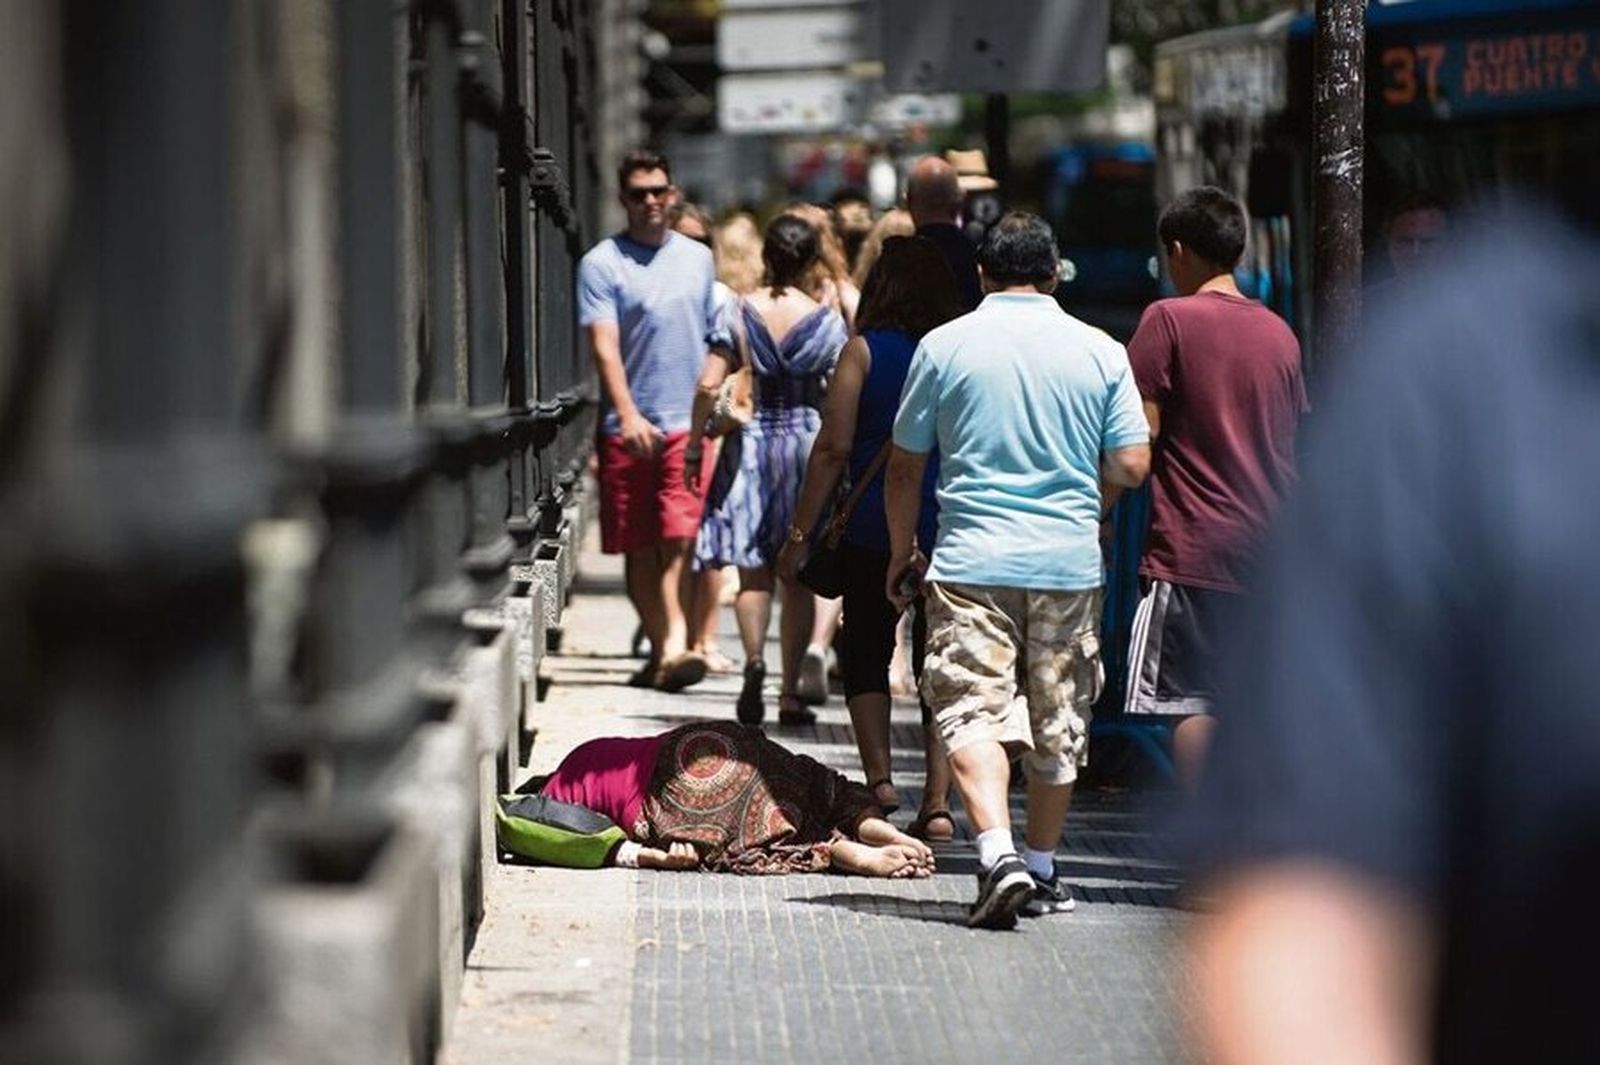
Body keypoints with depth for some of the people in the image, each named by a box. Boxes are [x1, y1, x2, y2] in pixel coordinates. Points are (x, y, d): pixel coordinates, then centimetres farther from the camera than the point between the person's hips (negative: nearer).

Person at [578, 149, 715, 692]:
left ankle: (675, 644, -21)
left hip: (687, 423, 1)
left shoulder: (698, 258, 12)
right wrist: (629, 415, -23)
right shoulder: (602, 263, -1)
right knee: (639, 547, 5)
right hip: (628, 428, -1)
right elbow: (605, 346, -11)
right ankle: (662, 646, 17)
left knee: (679, 537, -12)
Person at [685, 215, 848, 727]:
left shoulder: (740, 312, -4)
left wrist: (695, 446, 1)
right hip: (807, 444, 0)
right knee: (798, 578, 8)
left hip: (753, 442, 0)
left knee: (753, 572, 7)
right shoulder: (827, 320, -4)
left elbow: (708, 386, -9)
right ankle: (790, 693, 8)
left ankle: (754, 659, -18)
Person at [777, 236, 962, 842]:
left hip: (874, 530, -2)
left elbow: (833, 448, -6)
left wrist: (801, 533, -1)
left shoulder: (865, 351, -4)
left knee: (866, 654, 13)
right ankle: (938, 801, 1)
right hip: (952, 533, 2)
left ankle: (879, 780, -2)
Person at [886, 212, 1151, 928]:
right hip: (1070, 562, 2)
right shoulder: (1101, 352, 1)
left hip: (971, 560, -2)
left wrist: (901, 554, 18)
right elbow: (1131, 467, 1)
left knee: (973, 711, -5)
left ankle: (998, 854, -25)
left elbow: (905, 466, 4)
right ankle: (1042, 873, 23)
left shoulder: (944, 346, 0)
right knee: (1058, 724, 14)